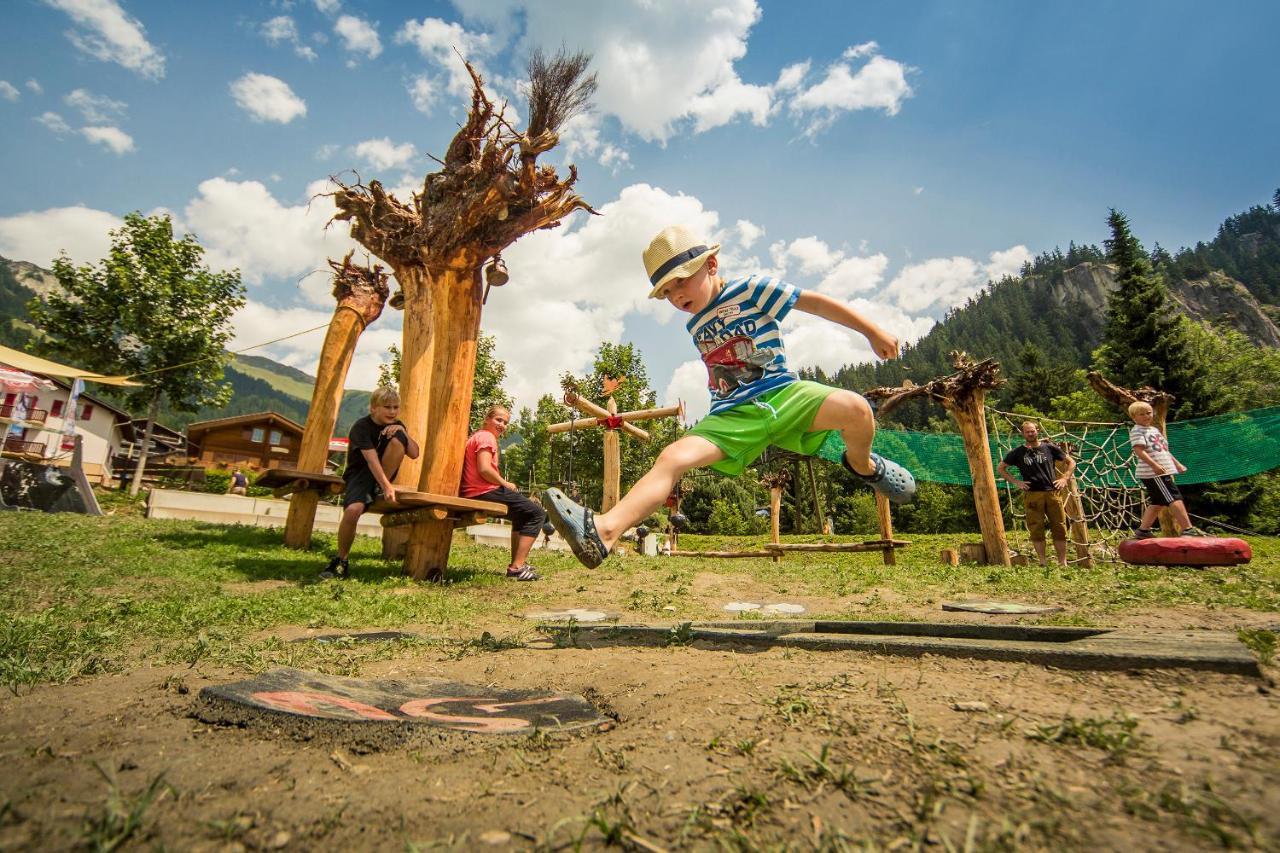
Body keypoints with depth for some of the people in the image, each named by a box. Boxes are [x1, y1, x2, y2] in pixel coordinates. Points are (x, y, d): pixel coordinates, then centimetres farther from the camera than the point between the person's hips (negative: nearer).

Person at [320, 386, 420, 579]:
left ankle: (379, 490, -9)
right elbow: (372, 459, -28)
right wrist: (387, 486, -39)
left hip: (383, 475, 4)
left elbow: (414, 454, -5)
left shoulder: (396, 425, 2)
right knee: (353, 510, -33)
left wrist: (402, 431, -19)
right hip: (360, 474, -3)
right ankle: (341, 561, -10)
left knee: (397, 440, -24)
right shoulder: (361, 427, -15)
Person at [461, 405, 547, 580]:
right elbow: (484, 469, -22)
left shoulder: (477, 435, 24)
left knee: (522, 513, 29)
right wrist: (505, 483, -9)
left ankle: (517, 563, 26)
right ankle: (517, 567, -13)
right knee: (537, 513, -8)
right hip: (484, 492, -11)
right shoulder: (487, 436, -8)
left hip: (472, 493, 11)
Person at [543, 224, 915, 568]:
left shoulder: (751, 290, 2)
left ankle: (863, 465, 7)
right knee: (673, 456, -21)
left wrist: (872, 332, 6)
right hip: (732, 416, 4)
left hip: (781, 393, -3)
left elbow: (816, 302, 4)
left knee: (855, 408, -29)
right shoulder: (695, 328, 21)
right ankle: (603, 530, -36)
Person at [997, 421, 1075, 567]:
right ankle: (1042, 562, 9)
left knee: (1059, 528, 3)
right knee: (1036, 530, 0)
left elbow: (1071, 462, 18)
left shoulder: (1049, 448, 8)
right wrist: (1016, 482, 2)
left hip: (1052, 493, 1)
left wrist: (1064, 478, 4)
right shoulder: (1018, 452, 5)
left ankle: (1063, 562, 13)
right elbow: (1000, 468, 12)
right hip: (1032, 495, -1)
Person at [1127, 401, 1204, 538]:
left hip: (1162, 472, 10)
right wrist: (1154, 465, -31)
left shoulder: (1155, 429, 20)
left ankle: (1143, 530, 15)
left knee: (1157, 502, 12)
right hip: (1152, 473, -10)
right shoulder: (1137, 431, -10)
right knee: (1175, 498, -11)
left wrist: (1176, 464, 29)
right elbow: (1139, 450, -22)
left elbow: (1164, 449, 30)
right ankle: (1187, 529, -9)